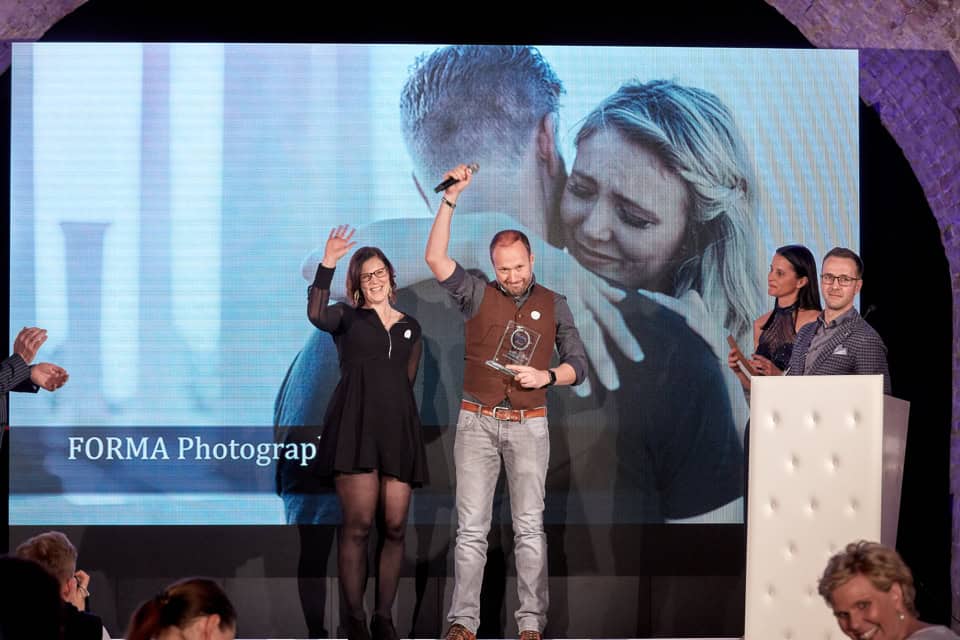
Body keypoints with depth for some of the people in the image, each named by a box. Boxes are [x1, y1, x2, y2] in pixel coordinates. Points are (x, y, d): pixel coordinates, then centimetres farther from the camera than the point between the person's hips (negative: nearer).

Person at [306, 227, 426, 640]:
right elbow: (316, 314, -15)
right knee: (358, 524, -10)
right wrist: (327, 263, -21)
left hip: (398, 428, 4)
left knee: (395, 526, -1)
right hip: (355, 424, -4)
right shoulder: (347, 317, 9)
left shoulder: (410, 327, 21)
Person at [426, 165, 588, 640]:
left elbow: (578, 365, 9)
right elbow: (436, 259, -12)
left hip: (528, 426, 1)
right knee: (471, 526, -3)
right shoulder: (478, 295, 3)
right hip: (477, 422, 0)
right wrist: (450, 199, -17)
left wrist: (545, 376, -11)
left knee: (529, 527, -2)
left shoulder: (553, 305, 8)